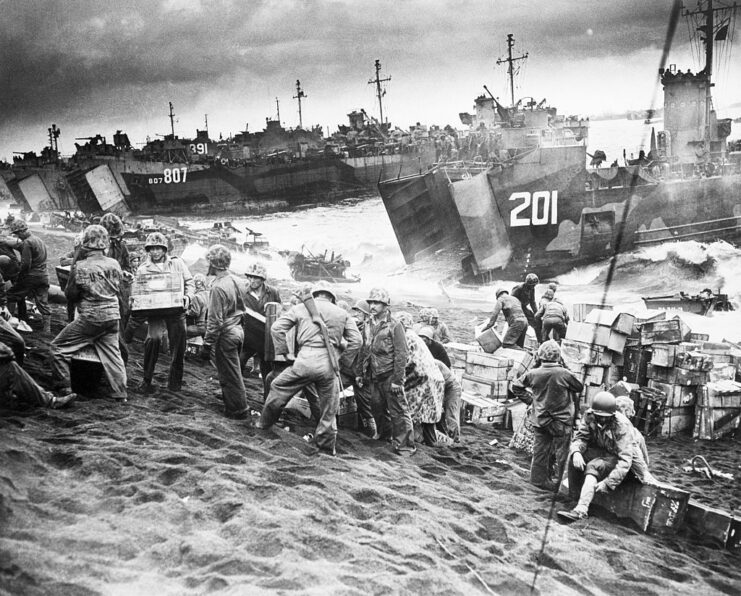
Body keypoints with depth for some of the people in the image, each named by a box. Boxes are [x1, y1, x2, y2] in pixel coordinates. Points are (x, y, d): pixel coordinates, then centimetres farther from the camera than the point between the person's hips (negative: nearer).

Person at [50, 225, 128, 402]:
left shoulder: (80, 268, -13)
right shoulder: (114, 264, -1)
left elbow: (70, 295, -5)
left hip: (90, 318, -5)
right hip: (112, 316, 5)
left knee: (58, 346, 9)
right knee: (112, 352, 14)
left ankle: (64, 389, 9)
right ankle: (120, 394, 13)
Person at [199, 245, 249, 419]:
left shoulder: (218, 287, -20)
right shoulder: (233, 281, 6)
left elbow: (215, 320, -21)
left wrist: (207, 345, -16)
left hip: (226, 335, -9)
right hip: (238, 330, 9)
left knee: (229, 374, 2)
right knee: (232, 371, 21)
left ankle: (238, 410, 10)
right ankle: (230, 400, 34)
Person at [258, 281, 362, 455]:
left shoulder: (300, 308, 13)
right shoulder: (342, 313, 18)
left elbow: (277, 327, 4)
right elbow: (356, 340, 12)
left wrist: (282, 351, 11)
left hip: (306, 359, -2)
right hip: (329, 363, 2)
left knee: (279, 388, 21)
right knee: (329, 407, 15)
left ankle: (265, 423, 30)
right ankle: (326, 446, 23)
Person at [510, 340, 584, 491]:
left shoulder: (533, 374, -9)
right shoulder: (564, 374, -17)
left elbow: (514, 386, 3)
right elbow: (580, 387, 0)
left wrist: (529, 399, 10)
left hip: (540, 420, 3)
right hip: (561, 421, -3)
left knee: (540, 451, 14)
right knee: (560, 453, 8)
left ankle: (538, 480, 23)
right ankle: (557, 482, 12)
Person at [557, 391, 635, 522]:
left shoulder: (622, 426, -27)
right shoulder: (589, 416, -13)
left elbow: (625, 460, -29)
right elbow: (580, 437, -10)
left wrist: (608, 482, -37)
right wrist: (576, 452, -35)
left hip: (615, 459, -5)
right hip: (597, 452, 5)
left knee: (593, 466, -34)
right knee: (573, 456, -25)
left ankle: (581, 510, -43)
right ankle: (575, 499, -20)